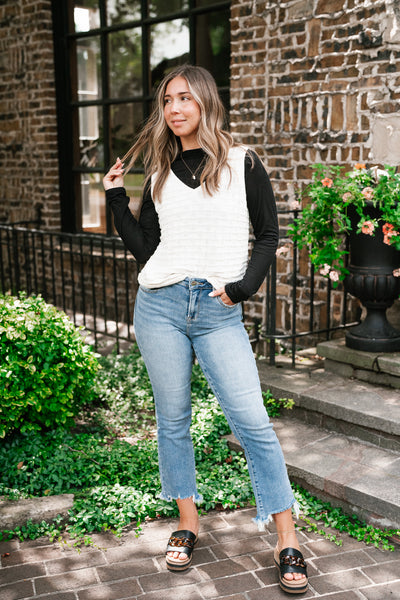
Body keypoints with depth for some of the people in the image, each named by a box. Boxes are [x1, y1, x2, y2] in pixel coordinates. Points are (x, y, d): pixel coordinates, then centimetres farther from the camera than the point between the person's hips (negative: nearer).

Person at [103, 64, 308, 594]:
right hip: (161, 306, 3)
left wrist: (245, 284, -9)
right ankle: (188, 523, 25)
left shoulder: (243, 164, 5)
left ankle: (287, 541, 2)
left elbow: (268, 234, 5)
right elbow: (145, 249, 12)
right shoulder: (159, 175, 13)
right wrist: (117, 200, 7)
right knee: (173, 419, 9)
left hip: (220, 312, -3)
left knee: (252, 422, -7)